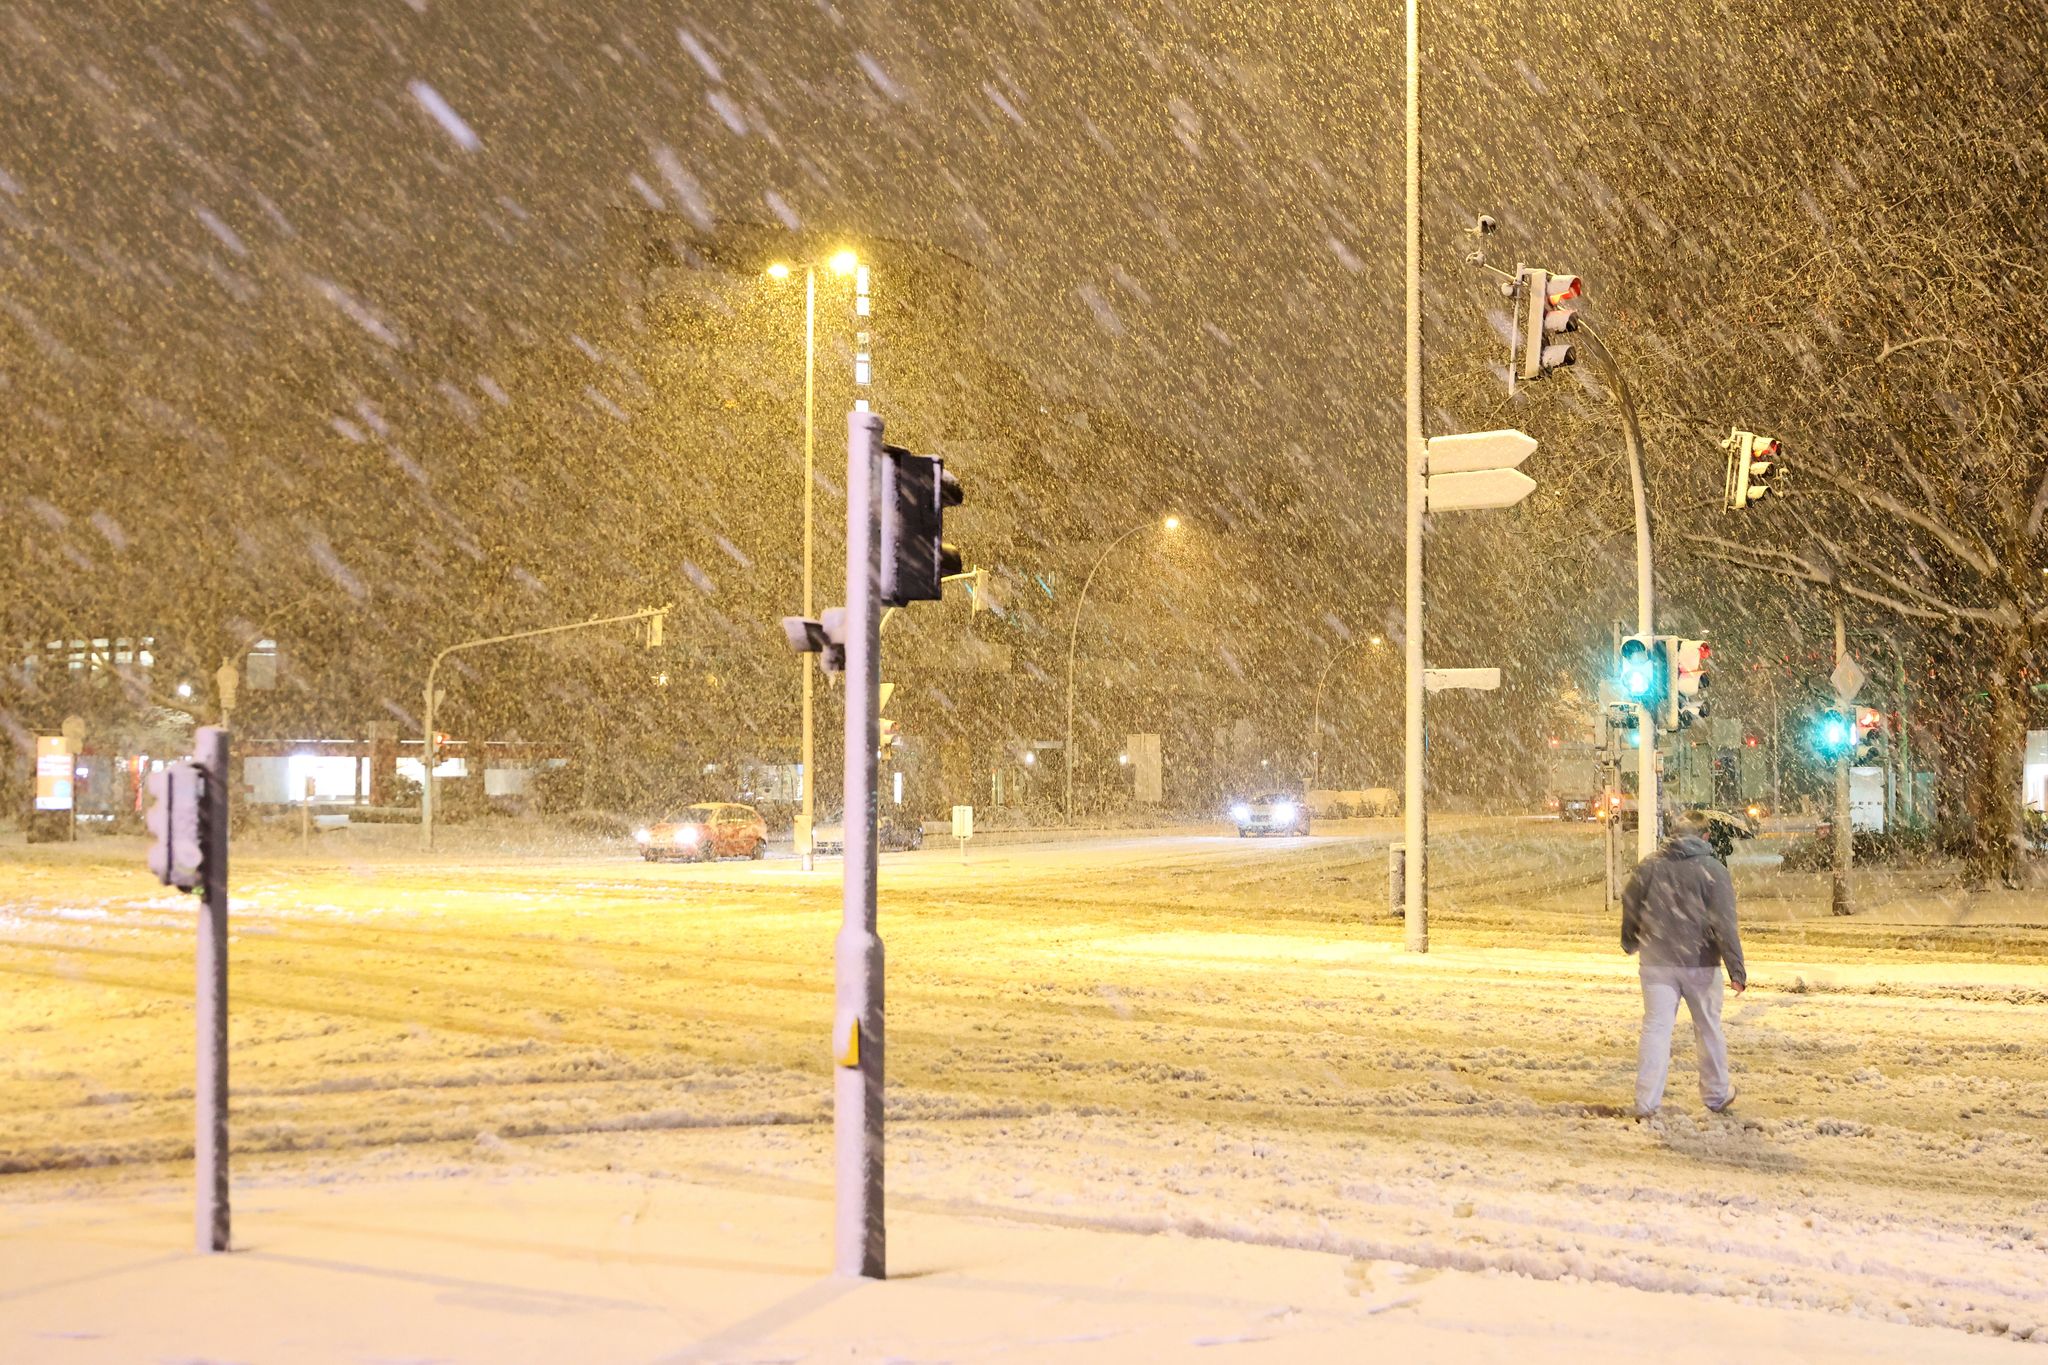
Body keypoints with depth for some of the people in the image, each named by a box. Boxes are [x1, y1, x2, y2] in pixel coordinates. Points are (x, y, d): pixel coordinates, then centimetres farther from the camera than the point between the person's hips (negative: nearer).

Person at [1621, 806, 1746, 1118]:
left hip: (1656, 962, 2)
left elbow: (1630, 909, 9)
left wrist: (1630, 943, 28)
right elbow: (1725, 924, -12)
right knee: (1708, 1029, 14)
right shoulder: (1712, 870, -8)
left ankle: (1646, 1103, -5)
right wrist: (1736, 970, -10)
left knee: (1656, 1028, 2)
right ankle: (1717, 1094, 28)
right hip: (1700, 963, -2)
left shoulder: (1648, 866, 1)